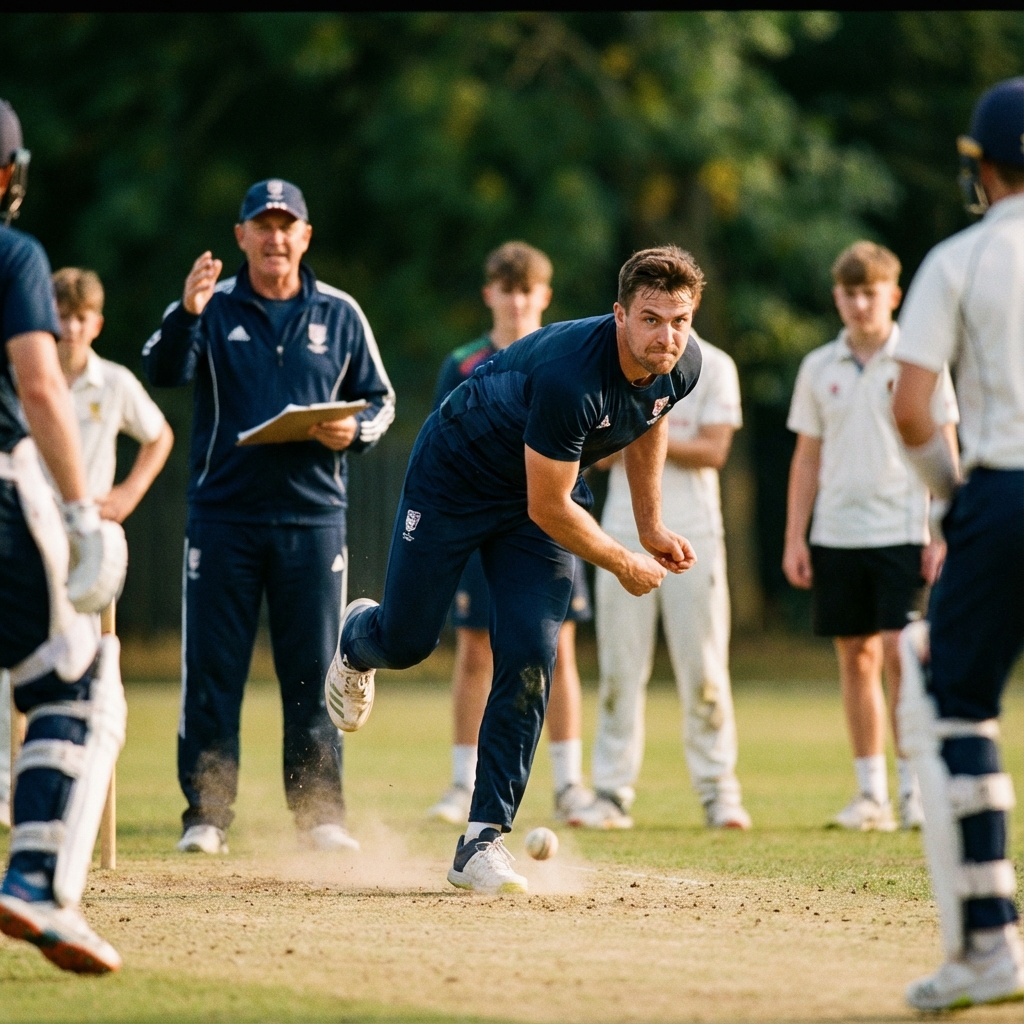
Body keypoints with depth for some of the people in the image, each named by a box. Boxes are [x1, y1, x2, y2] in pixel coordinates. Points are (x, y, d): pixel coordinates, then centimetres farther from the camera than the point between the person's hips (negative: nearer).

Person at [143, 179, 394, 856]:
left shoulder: (340, 315, 9)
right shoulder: (214, 309, 3)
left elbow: (380, 399, 13)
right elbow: (164, 371, -14)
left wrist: (354, 432, -9)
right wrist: (186, 314, -33)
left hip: (313, 516, 1)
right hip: (222, 515, -1)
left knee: (313, 673, 3)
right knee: (212, 671, -1)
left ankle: (321, 815, 9)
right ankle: (207, 815, 4)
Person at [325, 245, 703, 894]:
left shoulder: (682, 366, -17)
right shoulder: (569, 374, -39)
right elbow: (547, 508, -30)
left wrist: (652, 527, 11)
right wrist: (626, 564, -17)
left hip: (546, 497, 5)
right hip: (457, 476, -5)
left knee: (530, 661, -9)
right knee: (407, 640, 6)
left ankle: (484, 839, -4)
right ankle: (357, 640, 46)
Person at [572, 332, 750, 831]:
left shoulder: (713, 367, 1)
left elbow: (714, 452, -7)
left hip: (691, 532, -2)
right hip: (625, 532, 2)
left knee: (704, 666, -3)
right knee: (619, 665, 0)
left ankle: (718, 789, 5)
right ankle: (613, 793, 5)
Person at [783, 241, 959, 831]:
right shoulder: (819, 368, 9)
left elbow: (944, 453, 0)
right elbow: (807, 457, 13)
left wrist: (940, 534, -7)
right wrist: (794, 538, 7)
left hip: (903, 533, -4)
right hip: (837, 536, 4)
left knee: (900, 655, -10)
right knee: (856, 659, 6)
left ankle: (913, 785, -4)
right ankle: (870, 792, 11)